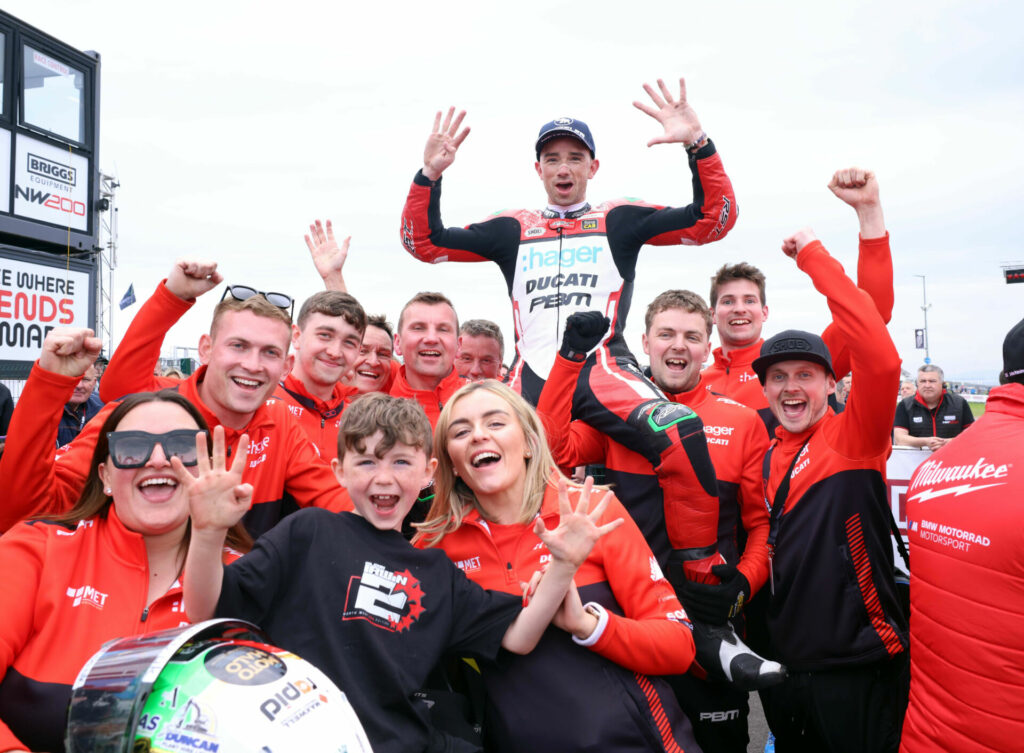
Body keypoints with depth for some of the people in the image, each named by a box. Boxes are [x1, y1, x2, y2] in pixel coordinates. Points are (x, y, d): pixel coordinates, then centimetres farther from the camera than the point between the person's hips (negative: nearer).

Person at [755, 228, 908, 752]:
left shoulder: (856, 437, -12)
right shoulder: (768, 459, 7)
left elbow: (881, 361, -29)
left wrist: (814, 255, -26)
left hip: (858, 670, -6)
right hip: (785, 668, 6)